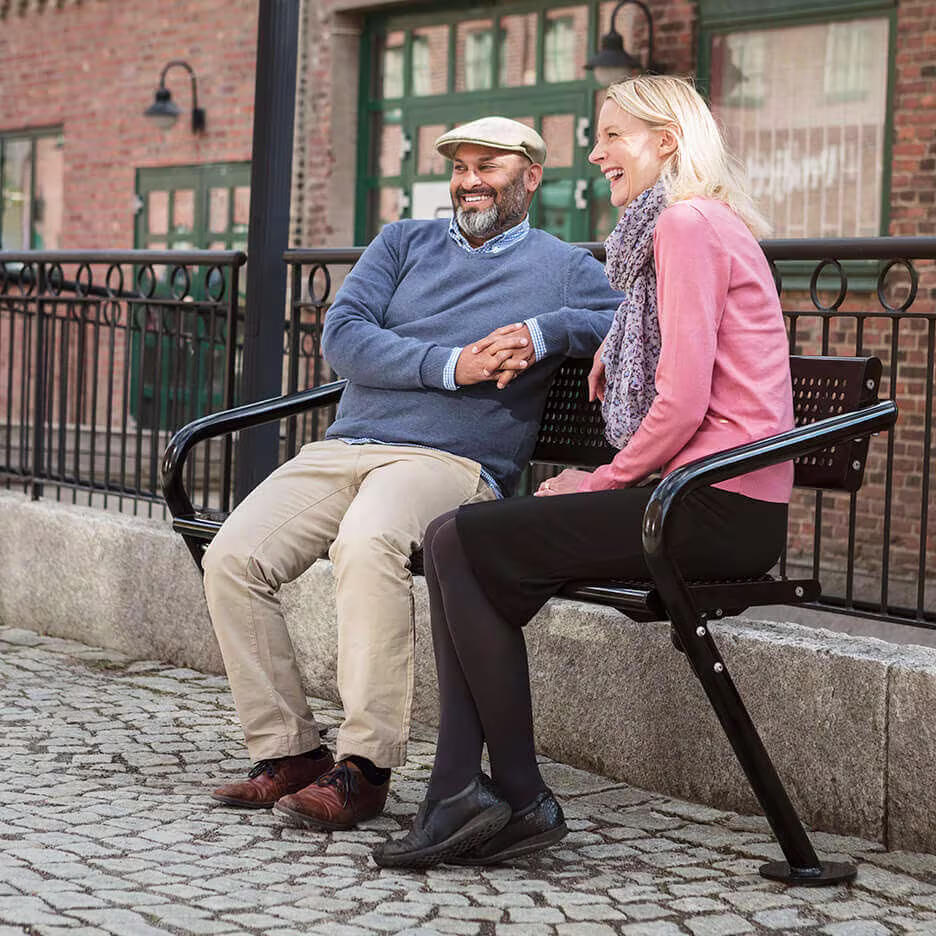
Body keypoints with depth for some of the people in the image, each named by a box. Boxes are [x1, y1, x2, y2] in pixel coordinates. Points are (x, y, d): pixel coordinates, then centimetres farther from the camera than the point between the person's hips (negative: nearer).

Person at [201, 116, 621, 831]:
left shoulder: (563, 268, 15)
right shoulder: (404, 242, 21)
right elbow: (342, 337, 5)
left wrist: (546, 332, -14)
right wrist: (450, 364, -8)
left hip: (454, 463, -4)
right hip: (344, 447, 4)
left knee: (367, 545, -37)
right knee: (232, 558, -19)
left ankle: (364, 766, -29)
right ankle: (289, 752, -9)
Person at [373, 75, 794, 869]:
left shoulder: (688, 224, -9)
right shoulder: (696, 224, 24)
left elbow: (682, 402, -17)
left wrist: (605, 481, -4)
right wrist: (615, 350, 19)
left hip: (720, 507, -10)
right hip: (719, 506, 10)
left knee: (458, 541, -10)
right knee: (474, 554, 4)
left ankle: (520, 799, -1)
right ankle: (464, 796, -2)